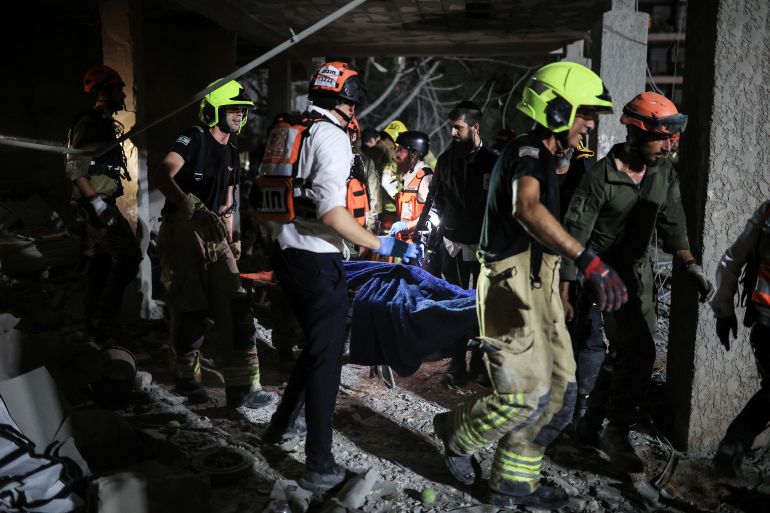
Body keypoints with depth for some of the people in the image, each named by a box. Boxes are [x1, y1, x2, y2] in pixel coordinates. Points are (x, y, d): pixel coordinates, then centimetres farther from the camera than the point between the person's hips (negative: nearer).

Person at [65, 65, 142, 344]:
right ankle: (104, 321, -8)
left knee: (99, 261, 12)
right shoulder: (90, 122, -13)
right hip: (98, 202, -10)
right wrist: (97, 202, -26)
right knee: (129, 256, -13)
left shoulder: (105, 123, 18)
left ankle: (95, 322, 21)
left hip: (101, 203, 10)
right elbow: (74, 167, -20)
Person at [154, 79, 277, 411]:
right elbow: (163, 176, -22)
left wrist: (230, 241, 16)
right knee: (190, 311, 0)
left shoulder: (232, 156, 17)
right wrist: (195, 209, -33)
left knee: (236, 309, -1)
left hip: (213, 237, 7)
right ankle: (187, 378, 22)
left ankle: (242, 387, 3)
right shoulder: (194, 138, -6)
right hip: (182, 234, -7)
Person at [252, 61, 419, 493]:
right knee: (326, 357, 0)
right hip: (317, 262, -9)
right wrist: (383, 246, -18)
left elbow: (267, 202, 18)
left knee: (315, 343, 24)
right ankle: (320, 467, 7)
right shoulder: (332, 136, -13)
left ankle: (282, 425, 36)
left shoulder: (287, 132, 14)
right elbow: (332, 213, -23)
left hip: (287, 255, 9)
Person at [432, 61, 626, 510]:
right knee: (527, 397, -8)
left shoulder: (543, 157, 17)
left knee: (560, 392, 11)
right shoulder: (527, 152, -15)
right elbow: (528, 208, -38)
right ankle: (459, 434, 20)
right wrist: (589, 260, -48)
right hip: (512, 287, -10)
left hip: (540, 288, 10)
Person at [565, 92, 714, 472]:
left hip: (640, 271, 7)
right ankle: (617, 433, 6)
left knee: (625, 354, 11)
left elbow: (672, 223, 6)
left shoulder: (664, 172, 0)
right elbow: (575, 238, -20)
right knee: (639, 353, -12)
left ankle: (590, 424, 27)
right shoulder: (600, 177, -20)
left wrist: (690, 265, -8)